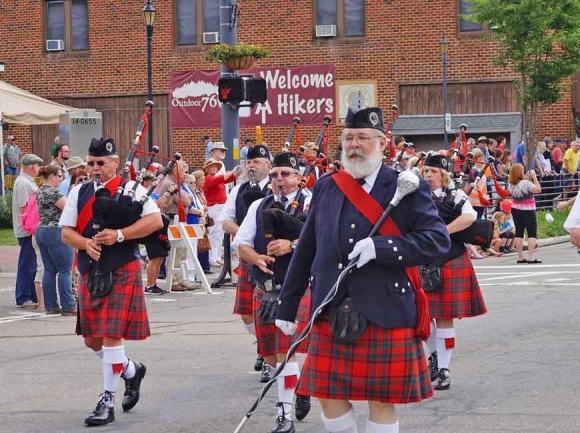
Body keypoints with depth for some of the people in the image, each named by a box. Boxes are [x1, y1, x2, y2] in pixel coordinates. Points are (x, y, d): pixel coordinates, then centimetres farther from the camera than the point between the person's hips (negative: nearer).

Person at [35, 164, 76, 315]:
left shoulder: (40, 191, 14)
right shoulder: (53, 192, -16)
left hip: (41, 232, 10)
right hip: (56, 233, -10)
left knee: (49, 270, 10)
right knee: (65, 270, -5)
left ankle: (50, 305, 11)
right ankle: (68, 307, -5)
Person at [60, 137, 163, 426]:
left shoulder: (131, 189, -2)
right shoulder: (79, 192, 11)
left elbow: (155, 220, -11)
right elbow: (66, 232, 7)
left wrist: (119, 234, -20)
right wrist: (85, 243, -15)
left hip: (122, 272, -6)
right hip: (90, 273, 6)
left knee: (111, 335, -10)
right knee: (92, 339, 10)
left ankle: (107, 402, -2)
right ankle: (130, 370, 36)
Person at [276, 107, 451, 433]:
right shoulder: (326, 188, 9)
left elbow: (439, 240, -11)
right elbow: (306, 252, 14)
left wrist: (381, 247, -21)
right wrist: (287, 307, 15)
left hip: (385, 316, -4)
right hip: (331, 314, 4)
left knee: (382, 400, 4)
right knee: (330, 396, 6)